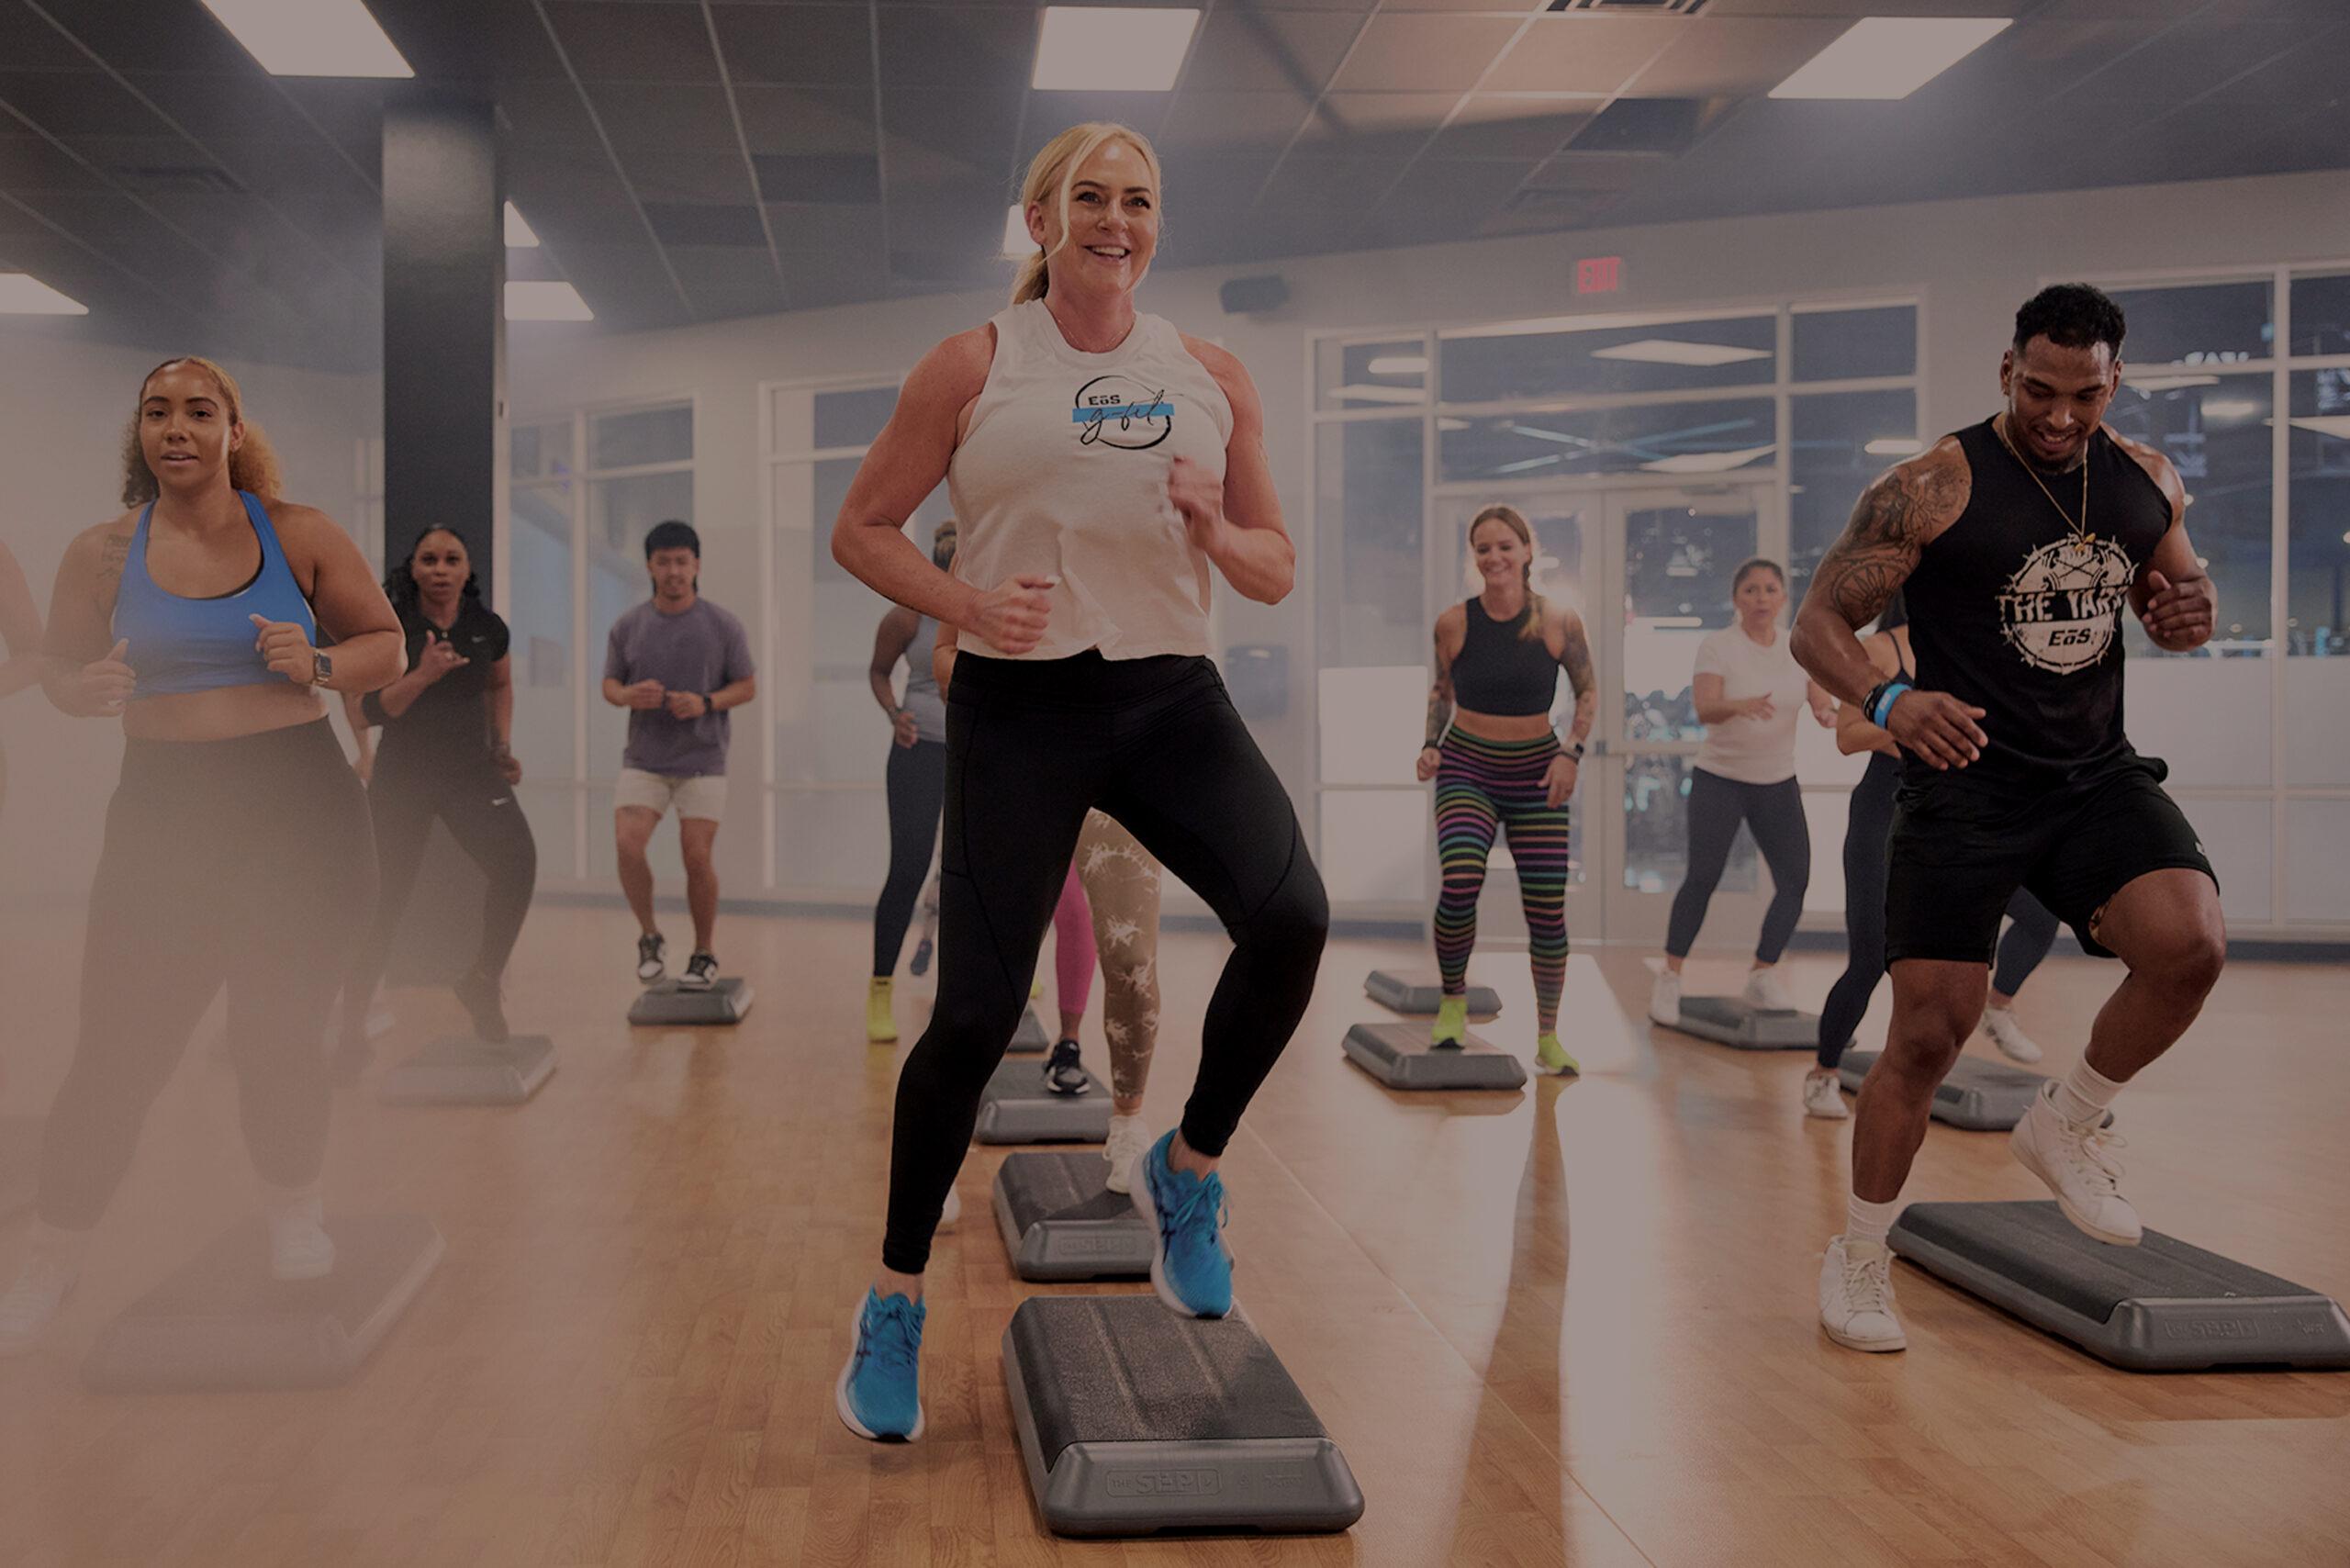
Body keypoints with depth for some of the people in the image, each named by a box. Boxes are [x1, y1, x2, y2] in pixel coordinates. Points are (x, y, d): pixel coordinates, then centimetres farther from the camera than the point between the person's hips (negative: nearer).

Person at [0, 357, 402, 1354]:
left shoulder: (298, 534, 2)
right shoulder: (102, 552, 4)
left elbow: (386, 646, 8)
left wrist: (320, 664, -13)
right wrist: (90, 689, -10)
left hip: (300, 805, 0)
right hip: (164, 812, 0)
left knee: (283, 1031, 6)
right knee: (118, 1047, 0)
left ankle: (293, 1210, 30)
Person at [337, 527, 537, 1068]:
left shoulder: (488, 628, 1)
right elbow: (367, 712, -12)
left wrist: (503, 744, 12)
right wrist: (422, 676, -25)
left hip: (472, 771, 2)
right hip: (402, 775, -2)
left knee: (518, 861, -22)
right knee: (385, 901, 1)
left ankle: (483, 979, -4)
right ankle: (353, 1028, 16)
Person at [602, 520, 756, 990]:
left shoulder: (724, 626, -2)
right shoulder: (628, 626, 3)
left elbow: (747, 686, 2)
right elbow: (610, 684, 10)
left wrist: (706, 702, -16)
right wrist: (629, 695, -13)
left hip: (702, 761, -2)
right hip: (643, 760, 2)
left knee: (697, 856, -3)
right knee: (627, 844, -14)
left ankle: (705, 955, 15)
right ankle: (649, 937, 8)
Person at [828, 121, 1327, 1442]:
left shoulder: (1212, 376, 10)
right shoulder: (972, 369, 2)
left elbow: (1277, 574, 13)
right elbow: (862, 529, 5)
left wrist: (1216, 528, -9)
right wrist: (966, 602, -13)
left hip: (1172, 698, 3)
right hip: (1022, 706, -2)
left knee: (1292, 915, -22)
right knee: (976, 1013, -6)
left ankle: (1188, 1173, 5)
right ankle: (896, 1304, 15)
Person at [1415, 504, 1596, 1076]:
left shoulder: (1560, 621, -6)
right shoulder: (1454, 622, -4)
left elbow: (1588, 691, 7)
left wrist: (1571, 752, -6)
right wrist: (1431, 745, -3)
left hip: (1536, 775, 1)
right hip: (1468, 770, -1)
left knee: (1548, 911, -1)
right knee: (1459, 885, -25)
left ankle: (1548, 1038, 18)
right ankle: (1453, 999, 2)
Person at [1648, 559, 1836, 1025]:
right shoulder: (1717, 647, -11)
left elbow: (1824, 705, -4)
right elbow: (1705, 710, -24)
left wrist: (1829, 714, -29)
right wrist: (1741, 705, -45)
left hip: (1778, 782, 5)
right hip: (1719, 779, -4)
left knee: (1795, 881, -1)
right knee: (1703, 878, -13)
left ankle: (1762, 978, 14)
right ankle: (1669, 979, -2)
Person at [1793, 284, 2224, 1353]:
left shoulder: (2150, 482, 6)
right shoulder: (1934, 489, -10)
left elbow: (2166, 598, 21)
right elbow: (1817, 622, -11)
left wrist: (2186, 616, -5)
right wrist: (1888, 700, -31)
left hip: (2095, 775, 5)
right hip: (1964, 782, -4)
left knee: (2191, 944, -21)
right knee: (1927, 1031, -6)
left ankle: (2066, 1124, 7)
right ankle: (1859, 1255, 15)